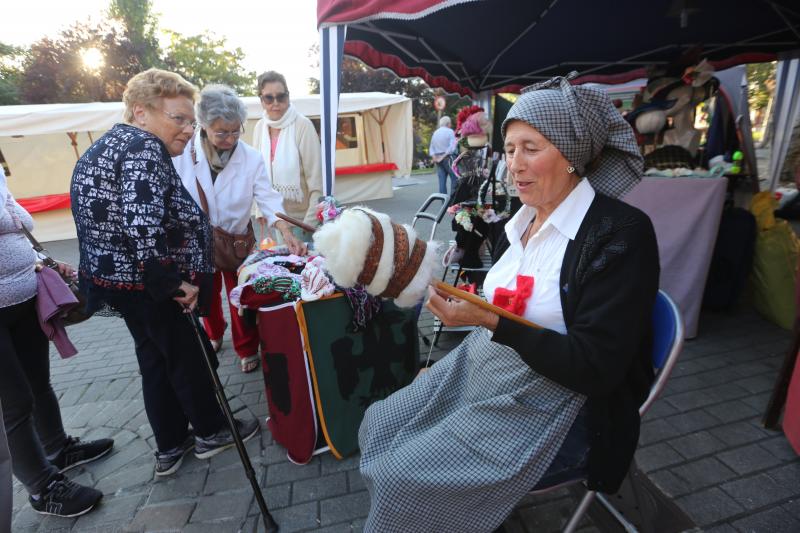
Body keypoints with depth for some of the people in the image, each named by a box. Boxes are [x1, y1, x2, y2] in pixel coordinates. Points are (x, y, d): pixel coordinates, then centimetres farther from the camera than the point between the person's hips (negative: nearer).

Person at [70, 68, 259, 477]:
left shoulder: (115, 143, 14)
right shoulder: (143, 148, -18)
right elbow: (142, 226, -31)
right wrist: (175, 282, -21)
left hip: (120, 277, 10)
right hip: (144, 283, -10)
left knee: (156, 359, 18)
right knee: (188, 355, 8)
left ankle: (170, 446, 33)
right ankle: (211, 432, 29)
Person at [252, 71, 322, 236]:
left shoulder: (303, 126, -14)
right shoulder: (260, 127, 2)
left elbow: (315, 177, -14)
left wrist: (311, 221, -16)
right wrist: (260, 209, 7)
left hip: (302, 215, -5)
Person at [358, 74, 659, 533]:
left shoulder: (622, 232, -17)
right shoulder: (523, 221, 5)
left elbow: (595, 369, -22)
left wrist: (489, 320, -28)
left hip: (558, 407, -7)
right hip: (486, 372, 7)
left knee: (408, 478, -13)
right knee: (380, 427, 4)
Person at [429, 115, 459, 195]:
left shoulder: (435, 133, 16)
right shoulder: (450, 131, -4)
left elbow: (431, 148, 13)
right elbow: (452, 146, -15)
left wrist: (434, 156, 0)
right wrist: (444, 155, -12)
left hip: (437, 159, 6)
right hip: (448, 157, -6)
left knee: (442, 181, 5)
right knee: (454, 178, -2)